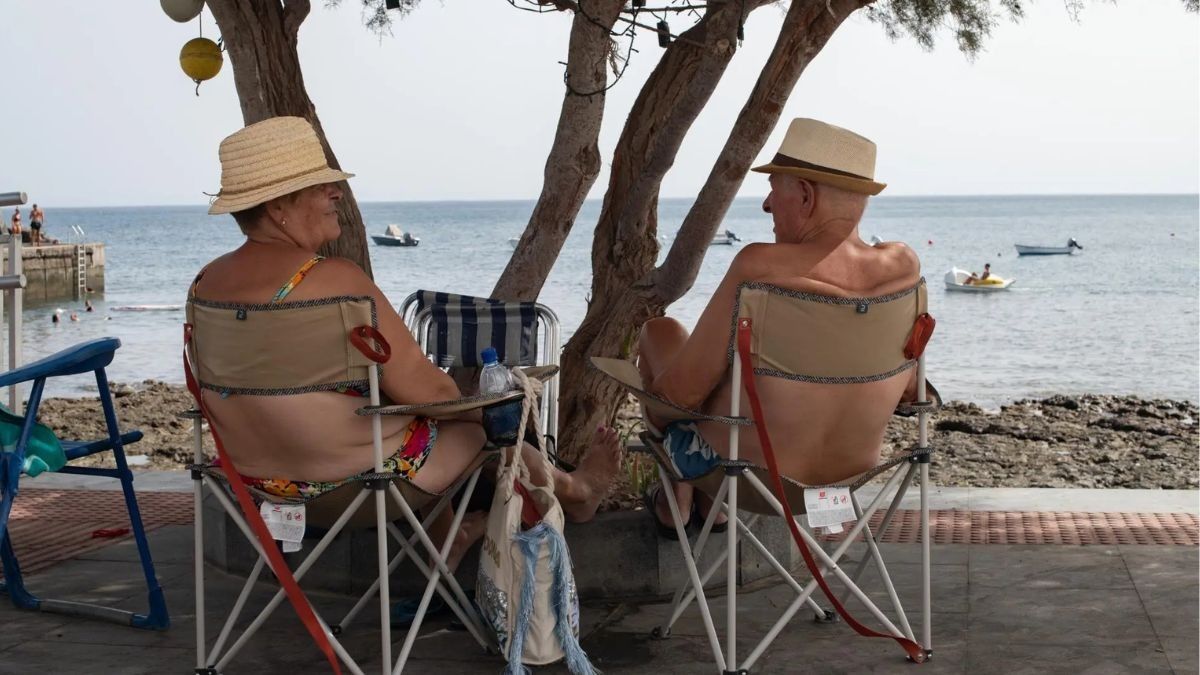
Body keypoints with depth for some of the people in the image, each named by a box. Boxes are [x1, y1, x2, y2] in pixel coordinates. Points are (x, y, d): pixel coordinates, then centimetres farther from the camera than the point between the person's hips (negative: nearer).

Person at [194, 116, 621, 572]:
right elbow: (427, 391, -21)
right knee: (482, 422, 21)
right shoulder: (333, 280, -27)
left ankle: (445, 536, 48)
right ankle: (574, 490, 48)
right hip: (358, 485, -7)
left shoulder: (206, 283, -5)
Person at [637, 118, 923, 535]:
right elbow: (907, 388, -1)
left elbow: (681, 391, -21)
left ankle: (675, 504, 29)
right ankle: (713, 505, 40)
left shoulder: (760, 268, -28)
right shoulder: (904, 267, -13)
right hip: (851, 477, 5)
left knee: (658, 331, 20)